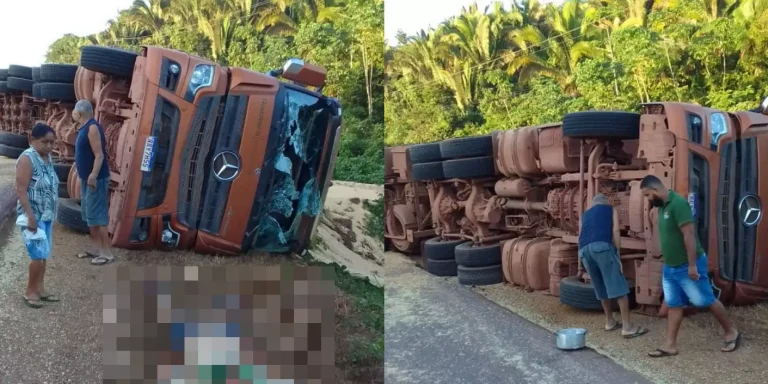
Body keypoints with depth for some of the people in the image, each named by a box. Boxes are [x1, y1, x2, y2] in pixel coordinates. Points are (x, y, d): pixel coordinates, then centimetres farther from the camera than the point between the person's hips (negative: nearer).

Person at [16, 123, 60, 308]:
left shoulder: (47, 157, 9)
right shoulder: (27, 159, -16)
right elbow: (21, 190, -19)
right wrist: (30, 216, -23)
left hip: (47, 215, 8)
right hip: (33, 216, -8)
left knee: (44, 254, 12)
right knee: (39, 254, -7)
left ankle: (40, 288, 22)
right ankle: (30, 291, 8)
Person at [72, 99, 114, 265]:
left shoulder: (92, 127, -16)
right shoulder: (84, 128, 13)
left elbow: (99, 155, -23)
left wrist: (93, 175, -31)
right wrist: (86, 176, 19)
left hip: (96, 179, -10)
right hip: (86, 178, 10)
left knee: (97, 215, -9)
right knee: (89, 214, 15)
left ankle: (107, 252, -6)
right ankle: (95, 247, 24)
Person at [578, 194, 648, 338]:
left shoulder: (585, 214, 34)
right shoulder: (611, 209, 24)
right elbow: (615, 231, 8)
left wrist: (581, 267, 33)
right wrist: (618, 255, 6)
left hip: (584, 250, 5)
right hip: (602, 246, -5)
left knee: (601, 288, 19)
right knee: (618, 286, -3)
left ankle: (610, 321, 28)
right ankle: (627, 327, -6)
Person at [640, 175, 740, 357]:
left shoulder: (678, 203, -21)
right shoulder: (662, 206, 7)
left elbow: (689, 235, -24)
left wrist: (692, 265, -24)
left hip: (687, 267, -9)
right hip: (670, 267, 9)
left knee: (706, 301, 5)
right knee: (674, 305, 10)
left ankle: (732, 333, 24)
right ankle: (670, 345, 14)